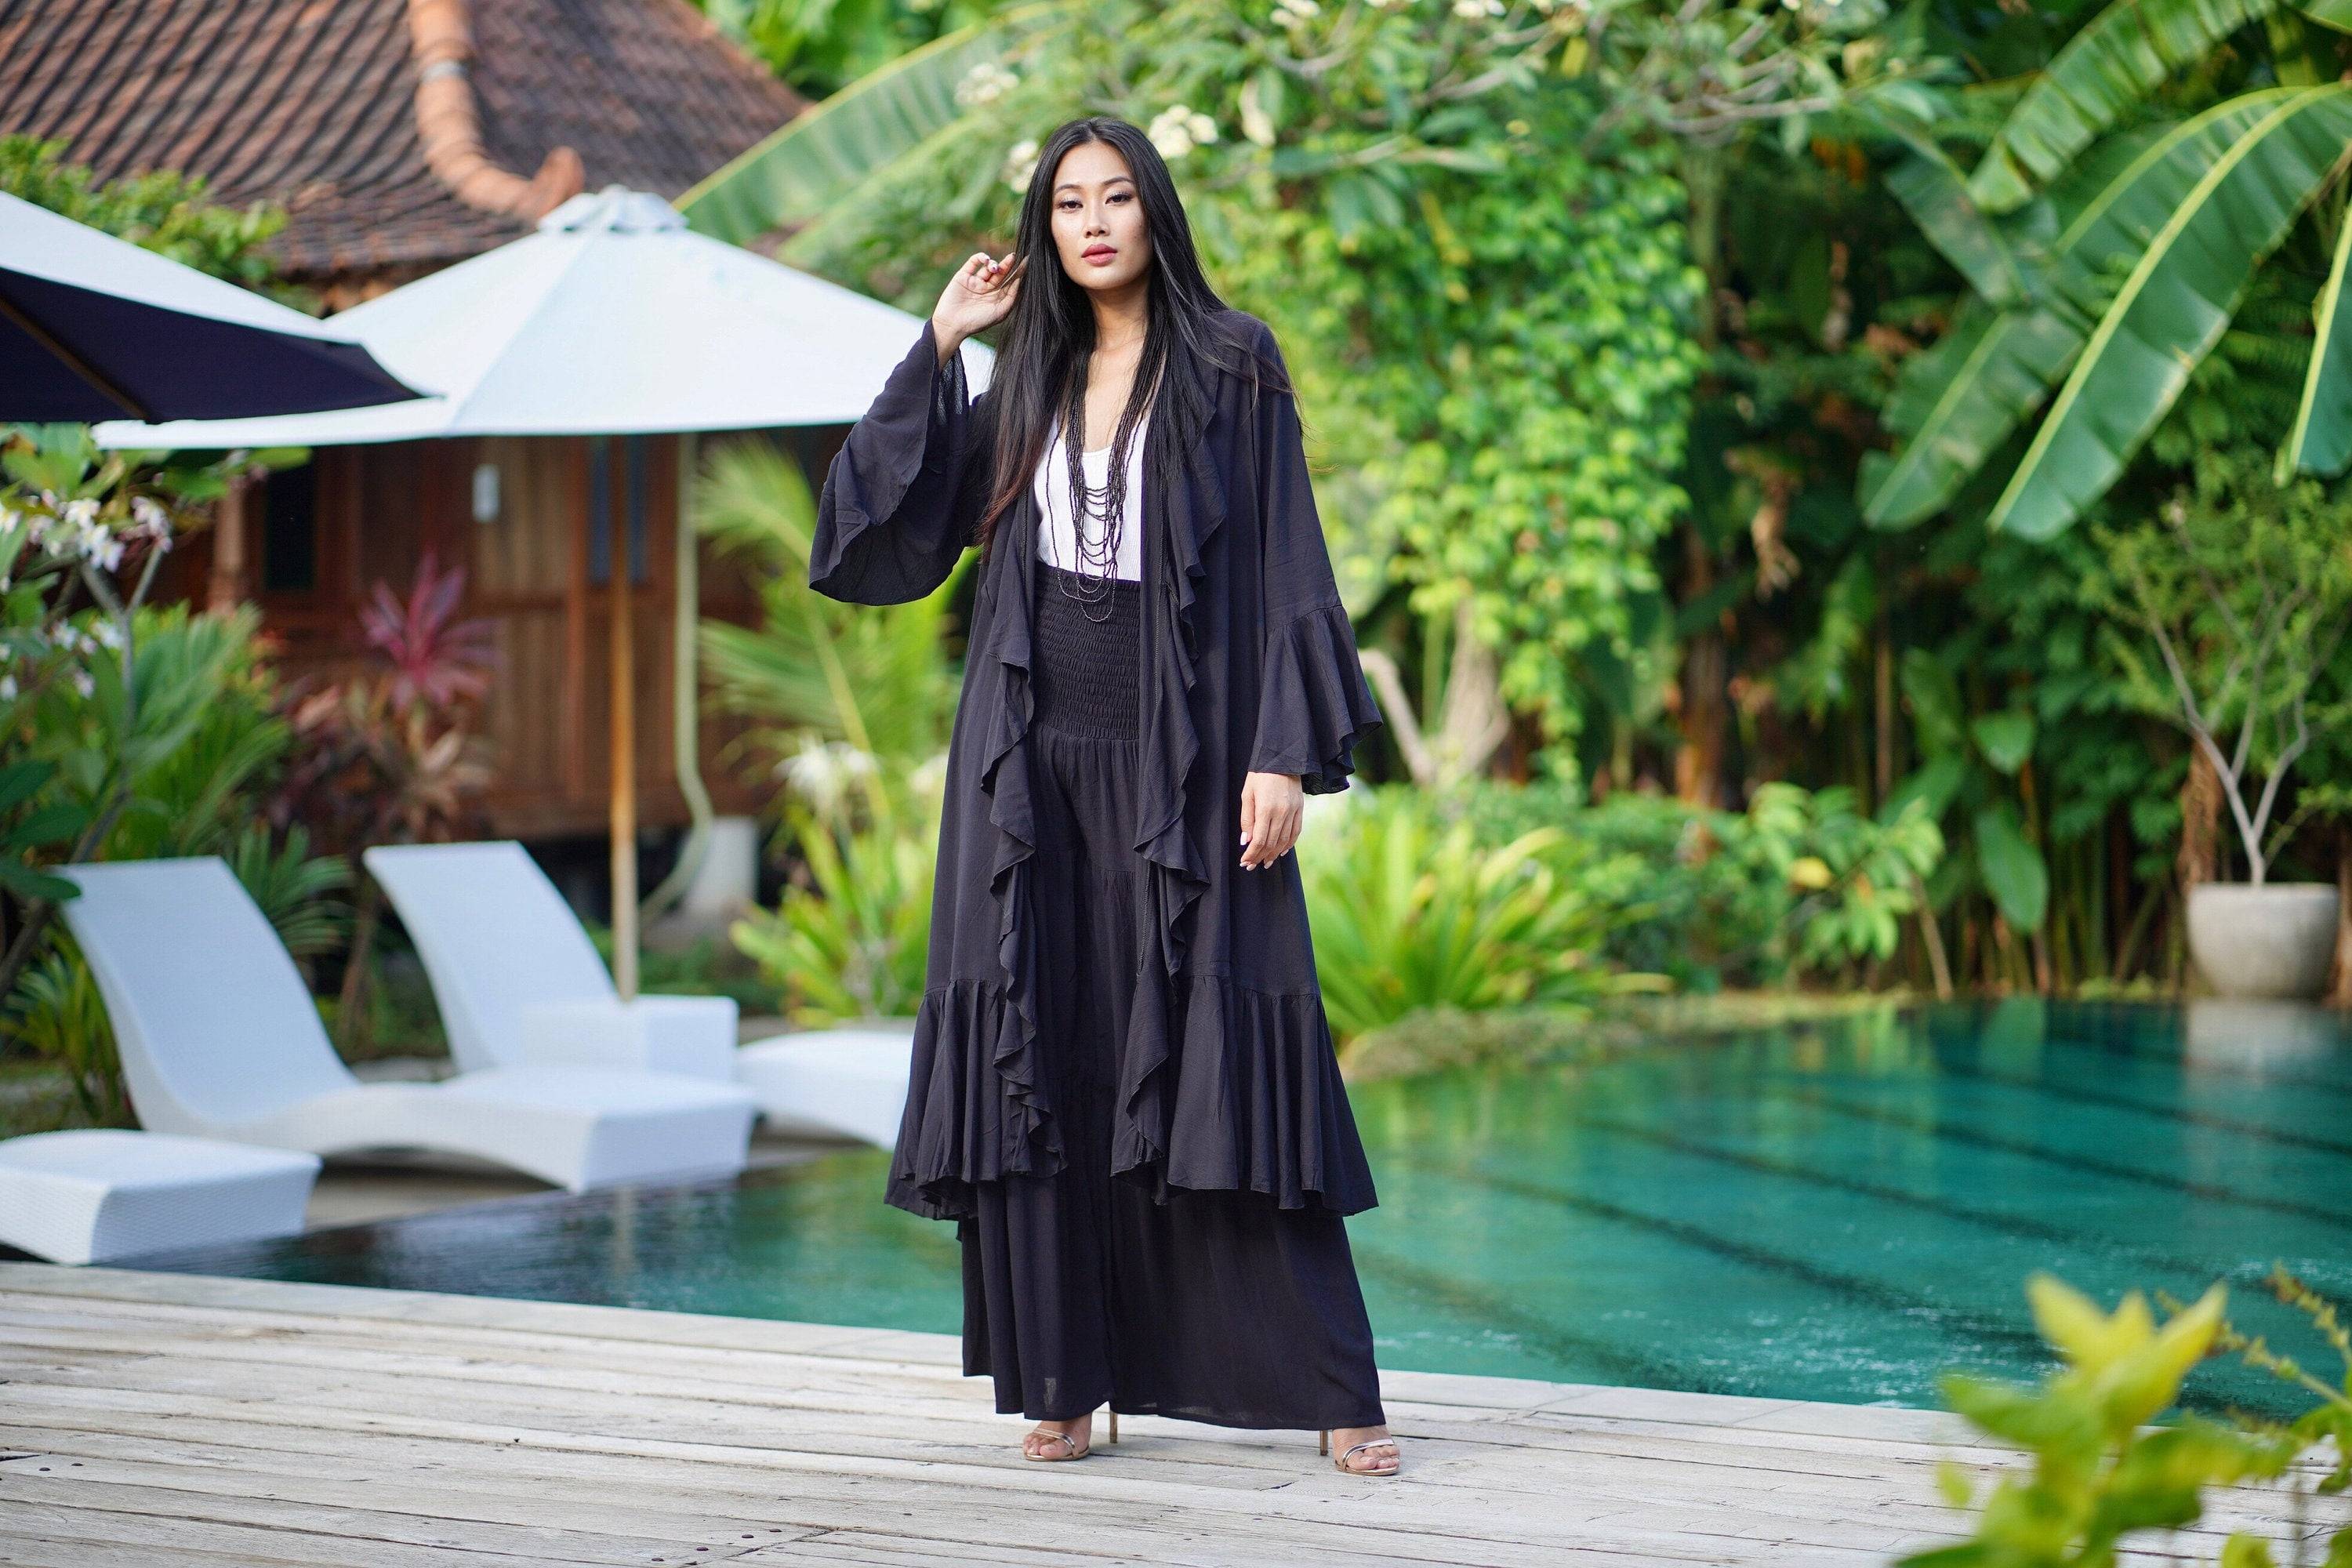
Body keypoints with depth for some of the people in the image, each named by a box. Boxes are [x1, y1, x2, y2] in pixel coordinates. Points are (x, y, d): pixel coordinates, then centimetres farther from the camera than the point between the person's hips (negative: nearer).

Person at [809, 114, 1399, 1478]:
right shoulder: (1028, 386, 12)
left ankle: (1335, 1391, -1)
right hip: (1039, 763, 4)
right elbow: (879, 528, 7)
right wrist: (937, 345, 4)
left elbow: (1288, 566, -4)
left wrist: (1285, 755, -13)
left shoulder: (1234, 367, 1)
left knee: (1221, 1062, -6)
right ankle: (1074, 1380, 9)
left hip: (1178, 759, -4)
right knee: (1045, 1068, 1)